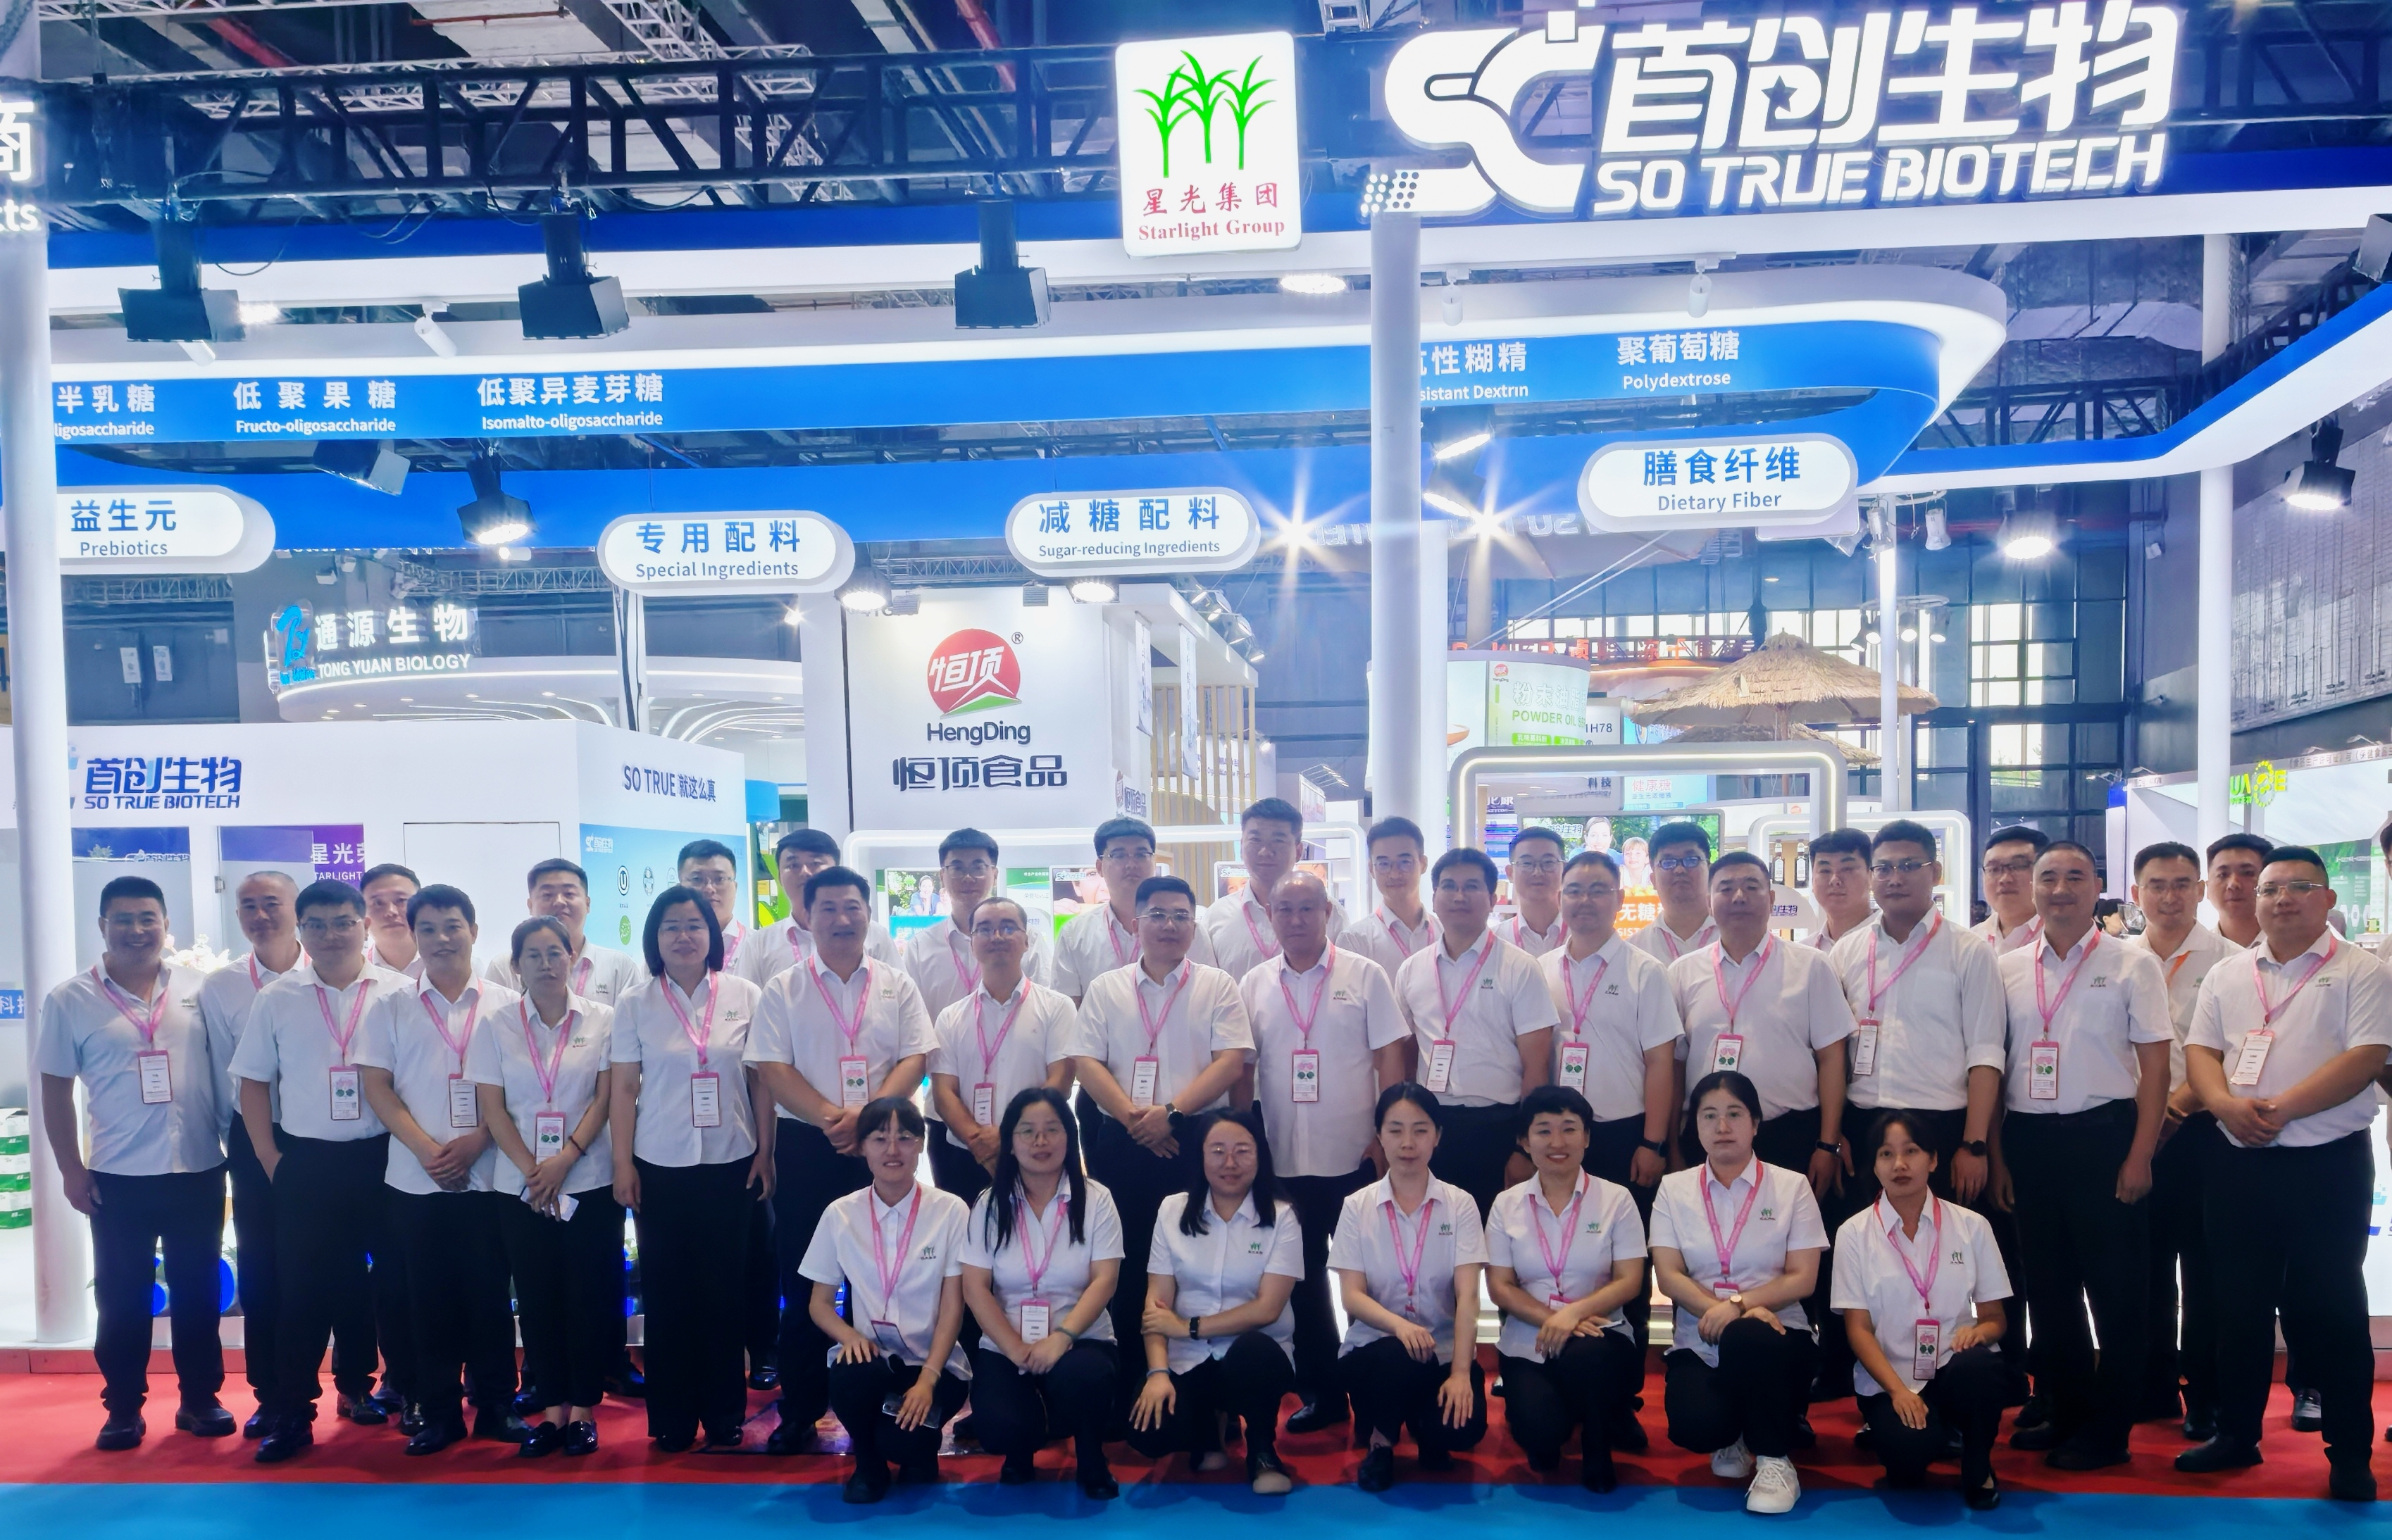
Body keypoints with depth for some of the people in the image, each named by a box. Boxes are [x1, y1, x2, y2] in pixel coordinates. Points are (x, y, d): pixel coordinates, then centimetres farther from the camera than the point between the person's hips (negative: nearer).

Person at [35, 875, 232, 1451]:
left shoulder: (198, 988, 2)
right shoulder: (70, 1000, -2)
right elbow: (55, 1090, 1)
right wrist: (70, 1169, -3)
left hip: (198, 1171, 1)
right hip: (118, 1178, -1)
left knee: (197, 1292, 10)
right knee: (121, 1298, 7)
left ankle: (200, 1399, 23)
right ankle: (123, 1409, 20)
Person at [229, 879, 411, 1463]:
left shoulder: (398, 993, -1)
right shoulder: (275, 999, 3)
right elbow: (255, 1084, 7)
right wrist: (270, 1161, 1)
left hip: (382, 1158, 0)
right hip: (305, 1163, 1)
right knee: (304, 1288, 4)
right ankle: (290, 1414, 11)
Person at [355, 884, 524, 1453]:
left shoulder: (504, 1004, 4)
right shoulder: (391, 1008, 7)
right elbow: (378, 1087, 1)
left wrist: (476, 1141, -12)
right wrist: (425, 1149, -11)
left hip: (489, 1176, -1)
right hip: (415, 1181, 1)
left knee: (490, 1294, 3)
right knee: (430, 1299, 6)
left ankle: (496, 1407, 14)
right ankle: (439, 1415, 15)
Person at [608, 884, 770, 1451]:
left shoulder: (744, 996, 1)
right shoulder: (634, 1004, 2)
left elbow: (761, 1081, 3)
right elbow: (624, 1088, 2)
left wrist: (765, 1153, 0)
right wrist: (622, 1164, -2)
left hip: (731, 1163, 0)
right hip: (660, 1166, 0)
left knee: (725, 1288, 4)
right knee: (667, 1290, 5)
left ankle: (724, 1412, 16)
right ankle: (671, 1416, 15)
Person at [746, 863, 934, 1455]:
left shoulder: (897, 986, 7)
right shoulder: (783, 990, 5)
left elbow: (914, 1060, -2)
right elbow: (772, 1069, -4)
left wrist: (867, 1116, -17)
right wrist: (831, 1119, -16)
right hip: (805, 1146, 0)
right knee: (803, 1279, 4)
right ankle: (800, 1410, 12)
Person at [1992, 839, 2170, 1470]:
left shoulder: (2132, 965, -1)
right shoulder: (2008, 969, 8)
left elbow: (2155, 1067, -3)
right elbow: (1994, 1064, 11)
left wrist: (2140, 1156, -9)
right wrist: (1996, 1152, 6)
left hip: (2103, 1134, -4)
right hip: (2029, 1138, 4)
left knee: (2115, 1287, 2)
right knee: (2046, 1282, 11)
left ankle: (2108, 1428, 13)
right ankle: (2064, 1411, 24)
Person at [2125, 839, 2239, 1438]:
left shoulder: (2225, 958, -3)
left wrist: (2179, 1102, -17)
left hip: (2202, 1132, -4)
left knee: (2203, 1269, 1)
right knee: (2145, 1263, 10)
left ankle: (2205, 1397, 10)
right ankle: (2154, 1388, 21)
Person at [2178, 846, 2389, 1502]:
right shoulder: (2226, 977, 12)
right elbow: (2199, 1051, 8)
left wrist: (2283, 1108, -20)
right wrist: (2227, 1105, -12)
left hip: (2328, 1161, -4)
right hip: (2238, 1161, 4)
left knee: (2329, 1307, 0)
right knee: (2240, 1303, 11)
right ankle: (2237, 1433, 23)